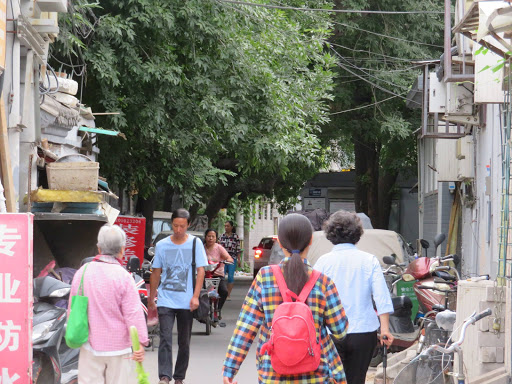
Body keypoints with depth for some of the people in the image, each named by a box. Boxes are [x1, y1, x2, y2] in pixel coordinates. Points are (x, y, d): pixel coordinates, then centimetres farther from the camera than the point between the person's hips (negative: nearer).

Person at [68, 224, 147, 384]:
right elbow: (133, 313, -15)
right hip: (118, 346, -3)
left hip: (90, 347, 3)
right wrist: (140, 342, -11)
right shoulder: (123, 277, -13)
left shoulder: (82, 273, 1)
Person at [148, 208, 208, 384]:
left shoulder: (195, 243, 2)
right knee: (165, 339, -13)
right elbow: (156, 273, 13)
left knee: (184, 342, 8)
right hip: (165, 301, 0)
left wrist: (195, 297, -10)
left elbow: (200, 271, 0)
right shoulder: (162, 245, 6)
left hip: (186, 302, 0)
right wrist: (151, 300, 14)